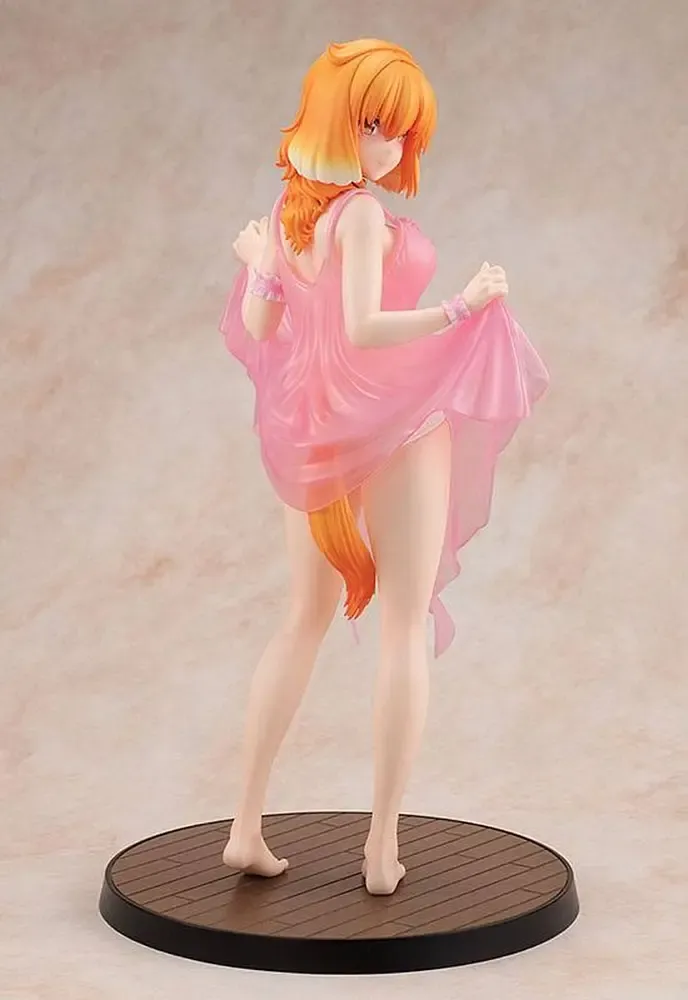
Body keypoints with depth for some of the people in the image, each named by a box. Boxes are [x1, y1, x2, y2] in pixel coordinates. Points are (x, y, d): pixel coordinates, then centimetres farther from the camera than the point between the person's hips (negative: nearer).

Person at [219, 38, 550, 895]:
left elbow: (259, 328, 12)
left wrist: (255, 266, 30)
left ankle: (246, 829, 16)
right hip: (394, 426, -7)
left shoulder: (286, 209, 5)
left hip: (316, 434, 7)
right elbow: (363, 329, -28)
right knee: (404, 631, 2)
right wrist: (463, 308, -30)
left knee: (305, 619, 16)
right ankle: (382, 849, 3)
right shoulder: (363, 212, -18)